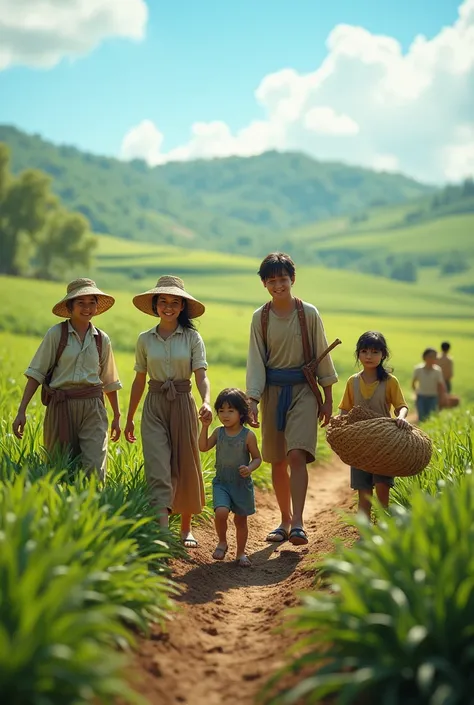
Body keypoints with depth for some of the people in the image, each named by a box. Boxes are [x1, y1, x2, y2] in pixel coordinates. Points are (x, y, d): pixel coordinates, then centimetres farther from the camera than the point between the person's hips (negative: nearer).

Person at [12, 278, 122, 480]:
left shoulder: (102, 339, 8)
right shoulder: (56, 334, -2)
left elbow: (110, 382, 18)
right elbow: (36, 373, -2)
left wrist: (117, 417, 21)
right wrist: (21, 411, -9)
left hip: (93, 409, 2)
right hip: (61, 407, -2)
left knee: (95, 468, -12)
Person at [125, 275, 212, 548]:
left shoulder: (192, 338, -1)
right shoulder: (145, 339, 5)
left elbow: (202, 376, -10)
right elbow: (139, 381, 11)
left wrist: (207, 402, -29)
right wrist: (129, 418, 14)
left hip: (183, 405, -1)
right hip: (154, 407, 1)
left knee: (185, 468, 8)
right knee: (158, 469, -10)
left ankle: (187, 528, 26)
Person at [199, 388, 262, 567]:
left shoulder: (248, 435, -10)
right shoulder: (218, 432, 0)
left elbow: (257, 458, -4)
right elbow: (203, 447, -4)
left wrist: (250, 469, -23)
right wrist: (205, 427, -11)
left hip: (242, 484, -1)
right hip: (221, 483, 1)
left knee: (240, 520, 11)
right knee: (221, 512, -22)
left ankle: (241, 552, 30)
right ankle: (222, 542, 5)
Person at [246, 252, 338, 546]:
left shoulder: (309, 313, -3)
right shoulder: (260, 317, 1)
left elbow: (322, 355, 3)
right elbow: (256, 360, 0)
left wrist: (328, 399, 3)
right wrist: (252, 400, -11)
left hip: (303, 389, -2)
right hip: (272, 390, 3)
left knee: (296, 455, -17)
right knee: (277, 460, 8)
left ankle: (298, 523, -17)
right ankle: (285, 520, 21)